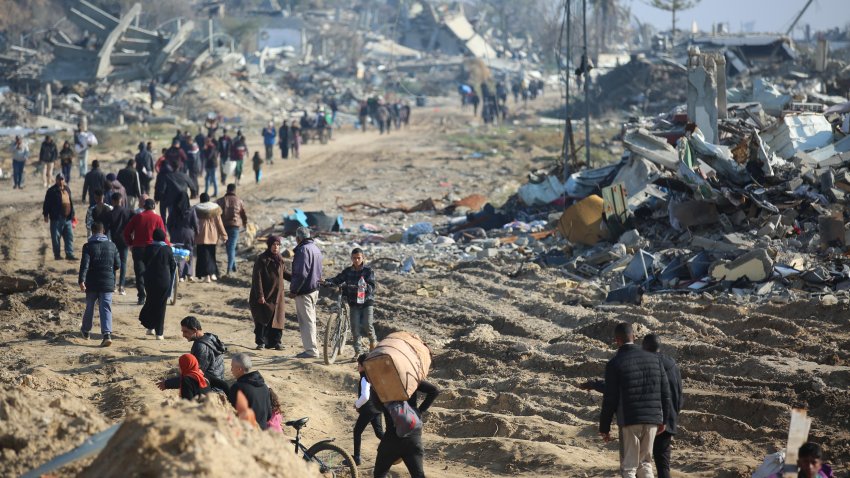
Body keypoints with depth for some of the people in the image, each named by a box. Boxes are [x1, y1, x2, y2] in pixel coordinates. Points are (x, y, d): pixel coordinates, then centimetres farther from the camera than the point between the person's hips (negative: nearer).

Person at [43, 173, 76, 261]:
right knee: (56, 237, 0)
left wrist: (72, 215, 23)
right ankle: (57, 255, 8)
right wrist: (46, 214, -11)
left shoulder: (67, 189, 14)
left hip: (67, 218, 6)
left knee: (69, 237, 3)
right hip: (56, 218, -6)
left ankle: (69, 254, 6)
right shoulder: (52, 191, -6)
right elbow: (47, 203, -6)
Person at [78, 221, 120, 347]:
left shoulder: (88, 246, -6)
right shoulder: (111, 246, 3)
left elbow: (84, 264, -16)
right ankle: (107, 334, -20)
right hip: (108, 283, 1)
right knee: (106, 309, -3)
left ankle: (85, 331, 35)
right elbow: (118, 265, 6)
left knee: (89, 307, 17)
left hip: (92, 284, -1)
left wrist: (82, 280, -22)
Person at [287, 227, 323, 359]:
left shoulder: (303, 250, -17)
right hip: (314, 289, 10)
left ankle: (311, 350, -6)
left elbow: (301, 273, -23)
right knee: (310, 320, 15)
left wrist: (293, 290, -15)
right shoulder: (316, 249, 14)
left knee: (306, 320, -6)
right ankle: (312, 348, 20)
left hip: (304, 292, -10)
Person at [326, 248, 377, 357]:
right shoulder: (348, 271, 4)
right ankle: (357, 351, 5)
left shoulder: (368, 270, -4)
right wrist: (326, 282, -17)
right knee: (355, 327, -4)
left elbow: (372, 286, -12)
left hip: (366, 301, -2)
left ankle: (373, 340, 21)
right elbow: (337, 280, 0)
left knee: (367, 324, -10)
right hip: (353, 303, 2)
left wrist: (366, 286, -33)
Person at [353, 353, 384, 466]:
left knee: (357, 432, 5)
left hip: (368, 410, -8)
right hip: (377, 409, 8)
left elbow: (365, 396, -29)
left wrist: (357, 405, -11)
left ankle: (356, 458, 7)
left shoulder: (365, 379, -19)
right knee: (379, 433, 13)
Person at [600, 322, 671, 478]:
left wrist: (604, 427, 1)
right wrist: (663, 420, 18)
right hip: (652, 419, 4)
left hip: (629, 420, -4)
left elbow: (610, 399, -8)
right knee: (645, 464, 17)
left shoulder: (614, 364, -8)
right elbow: (665, 391, 7)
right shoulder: (654, 359, 5)